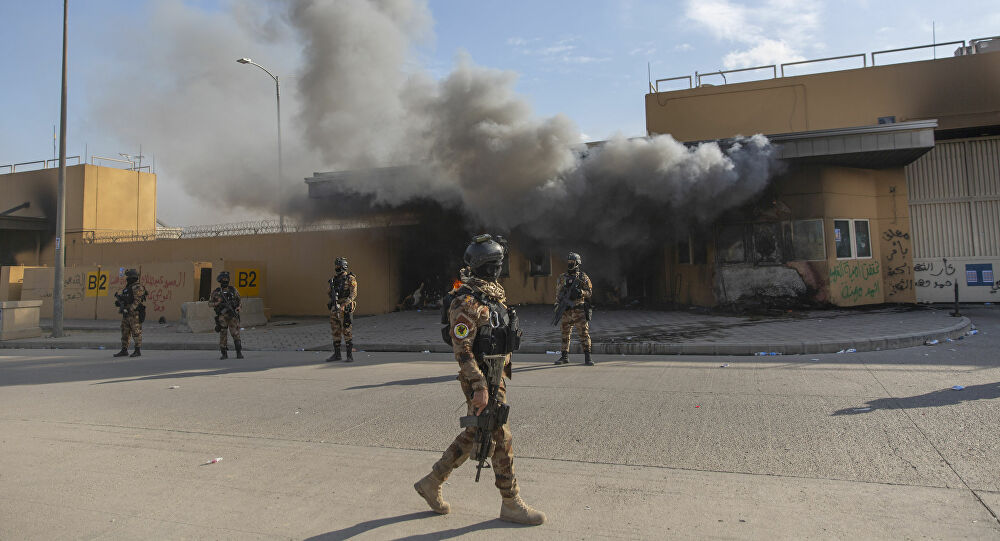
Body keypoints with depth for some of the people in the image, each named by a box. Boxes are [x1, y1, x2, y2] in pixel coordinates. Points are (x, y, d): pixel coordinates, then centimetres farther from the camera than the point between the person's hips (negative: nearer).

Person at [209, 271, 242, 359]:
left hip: (233, 316, 0)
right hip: (222, 317, 0)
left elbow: (239, 300, 12)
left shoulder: (233, 290, 5)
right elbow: (210, 303, 6)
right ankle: (224, 354, 12)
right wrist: (218, 303, -13)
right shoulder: (215, 292, 2)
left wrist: (237, 308, -8)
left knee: (236, 335, -8)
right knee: (223, 335, 3)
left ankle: (239, 353, -6)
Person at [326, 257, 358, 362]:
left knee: (347, 332, -5)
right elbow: (328, 293, 17)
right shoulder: (334, 279, 12)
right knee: (335, 332, 9)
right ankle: (336, 354, 17)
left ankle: (350, 355, 1)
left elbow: (353, 294, -15)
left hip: (345, 309, -6)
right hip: (334, 310, 6)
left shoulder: (350, 279, -7)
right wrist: (330, 285, -4)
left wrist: (343, 305, -24)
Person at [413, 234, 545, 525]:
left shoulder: (495, 293, 11)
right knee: (500, 438, 0)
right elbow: (462, 349, -22)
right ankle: (511, 504, 14)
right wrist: (480, 388, -25)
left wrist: (508, 371, 21)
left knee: (474, 434, 17)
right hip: (479, 378, -10)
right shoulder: (466, 302, -20)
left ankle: (431, 482, 29)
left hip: (497, 374, 10)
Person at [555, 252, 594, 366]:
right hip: (566, 309, 4)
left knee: (584, 332, -8)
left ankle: (587, 356, -4)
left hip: (579, 309, -3)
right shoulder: (562, 278, 11)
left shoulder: (583, 277, 2)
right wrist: (563, 294, -8)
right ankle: (564, 356, 19)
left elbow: (590, 292, 0)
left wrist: (580, 292, -18)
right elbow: (557, 293, 14)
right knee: (565, 333, 9)